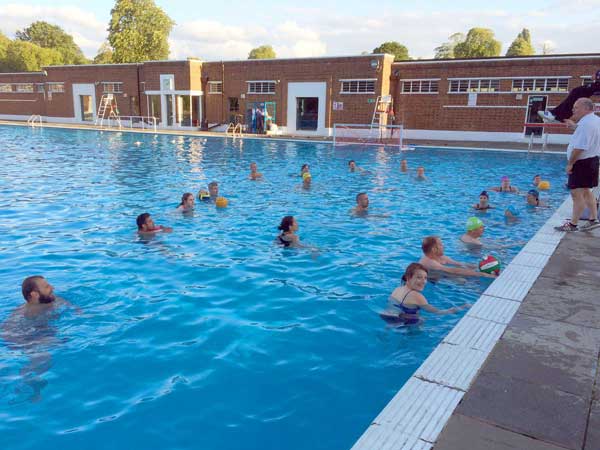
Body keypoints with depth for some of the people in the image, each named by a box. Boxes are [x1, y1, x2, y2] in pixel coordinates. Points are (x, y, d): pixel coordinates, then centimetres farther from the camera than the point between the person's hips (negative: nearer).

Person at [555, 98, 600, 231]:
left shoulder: (585, 123, -22)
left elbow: (579, 148, -28)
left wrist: (570, 163, -21)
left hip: (582, 162, -11)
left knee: (577, 193, -6)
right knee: (586, 191, 20)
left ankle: (573, 224, -1)